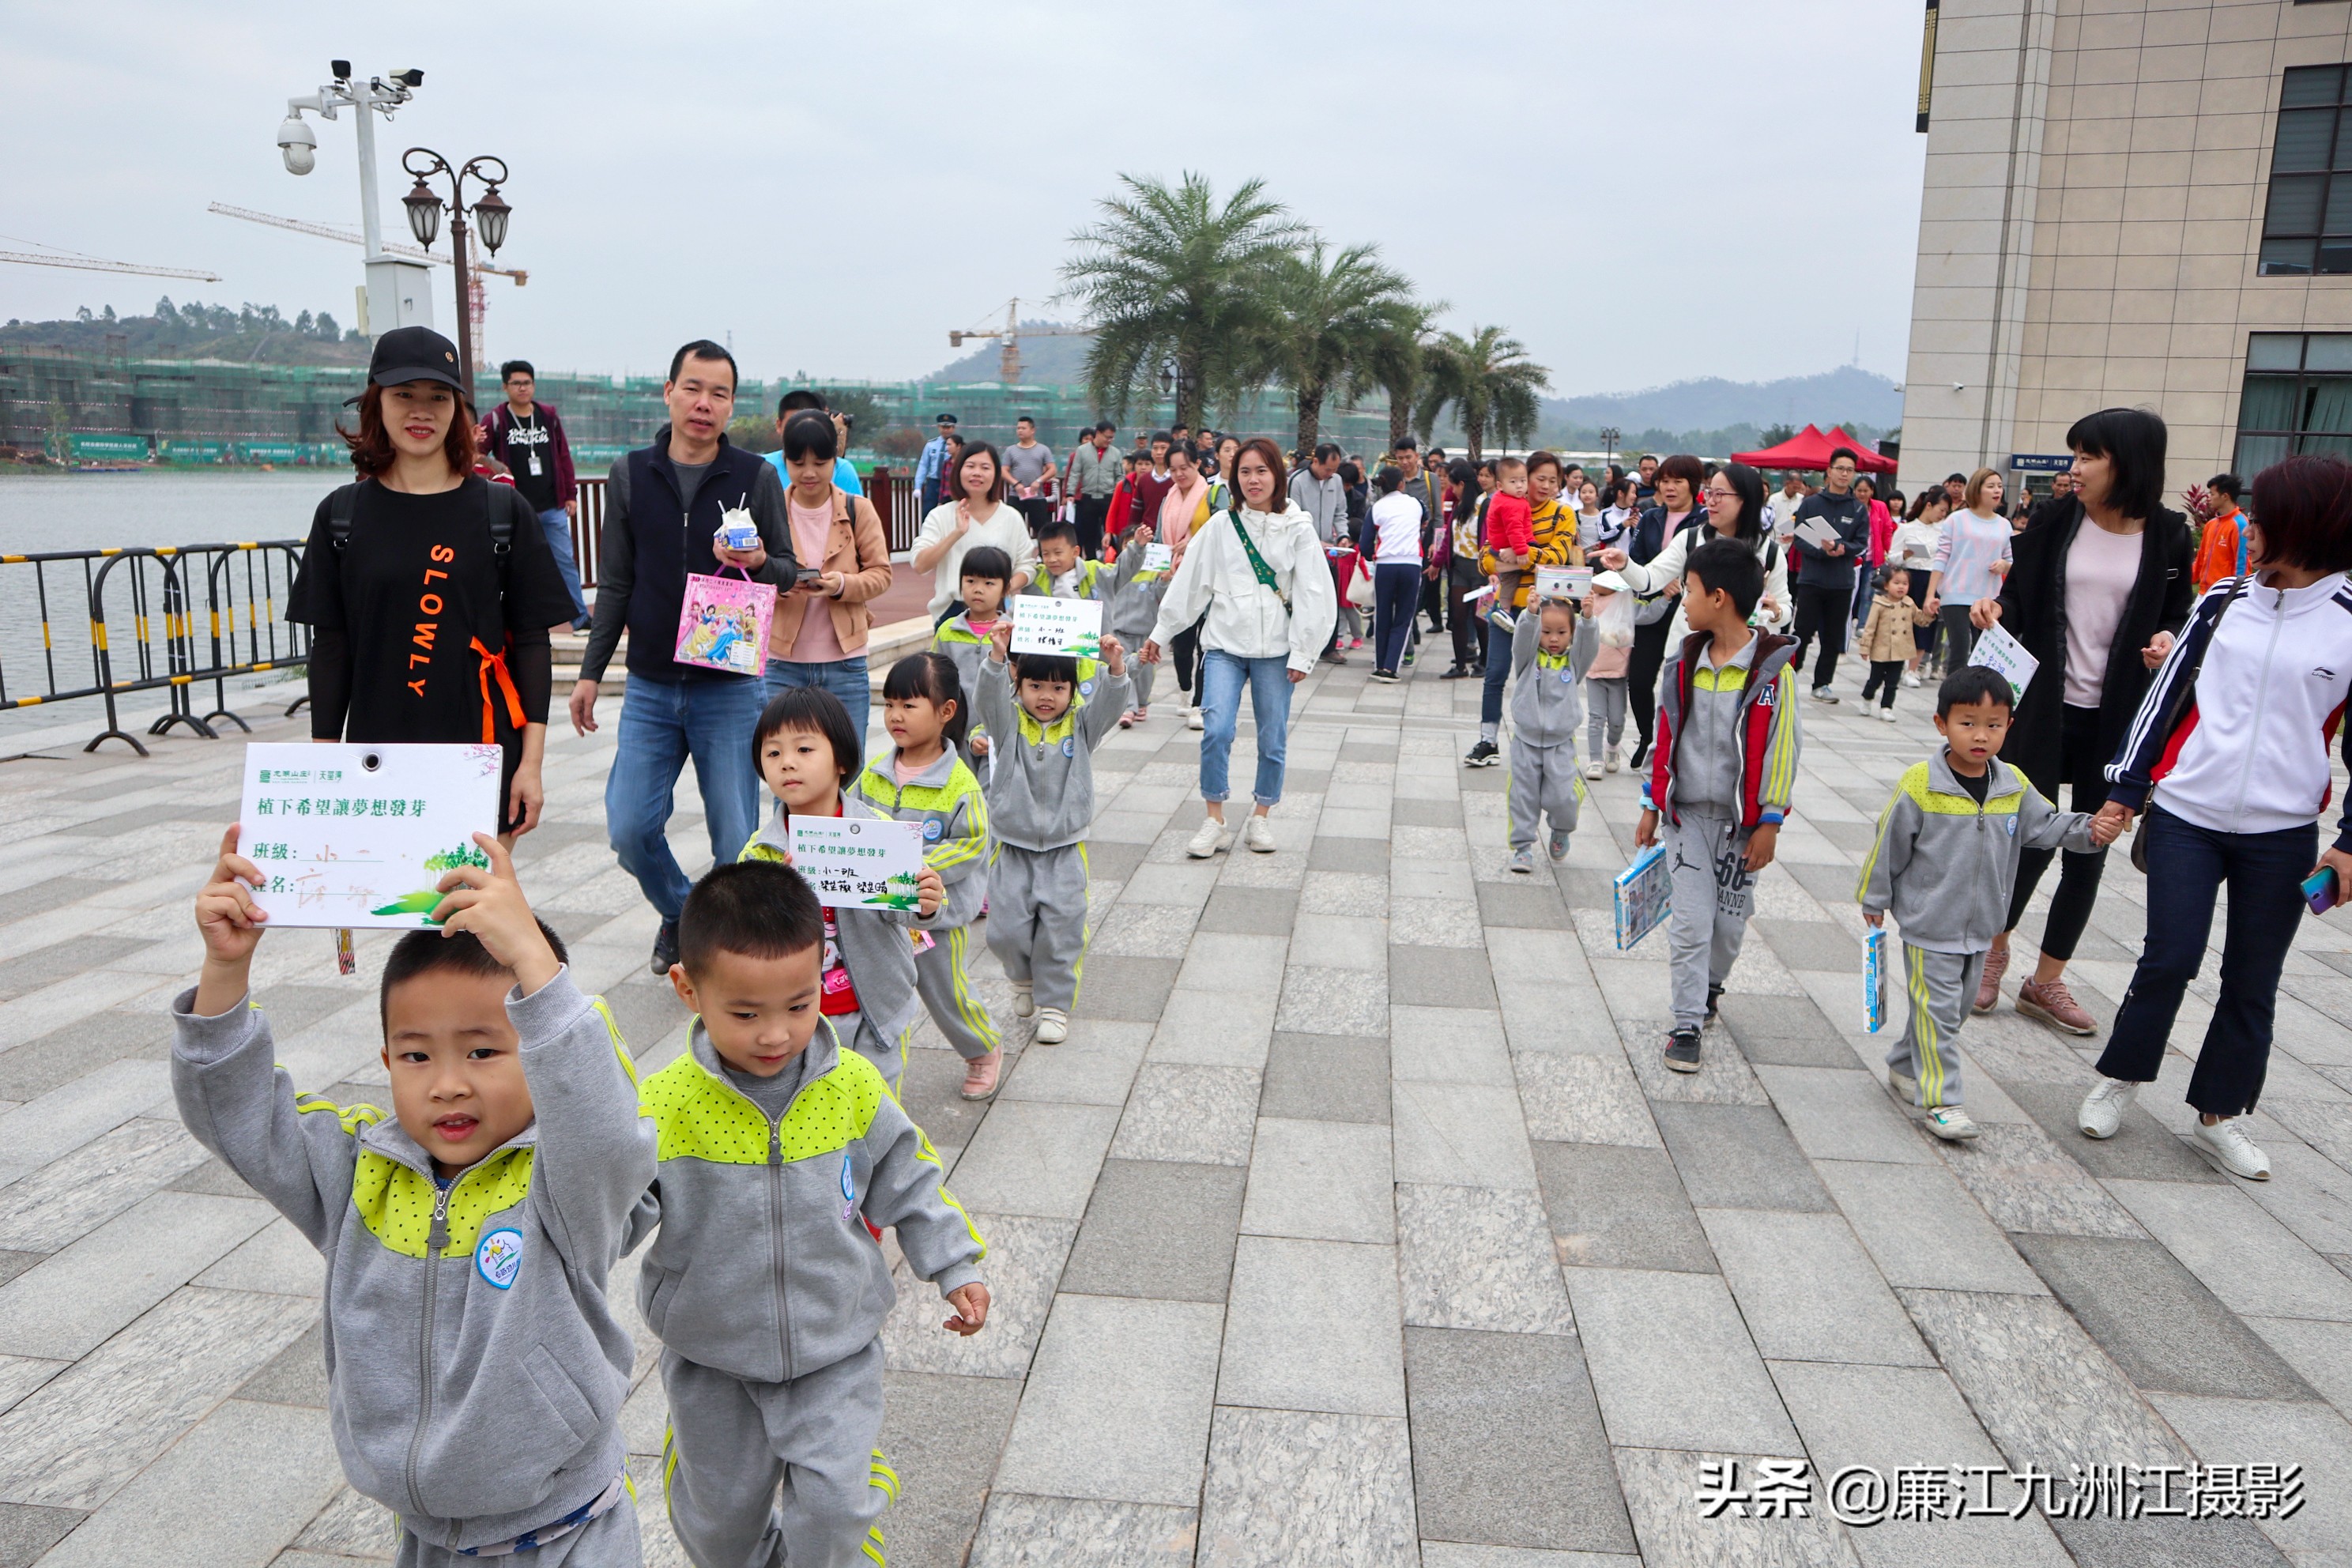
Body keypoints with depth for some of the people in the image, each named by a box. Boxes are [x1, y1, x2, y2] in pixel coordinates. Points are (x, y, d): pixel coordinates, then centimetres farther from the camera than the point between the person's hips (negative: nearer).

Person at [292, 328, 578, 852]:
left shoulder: (504, 510, 2)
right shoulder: (341, 515, 6)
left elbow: (531, 641, 1)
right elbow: (329, 647, 8)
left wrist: (532, 761, -5)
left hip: (483, 763, -1)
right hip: (378, 766, 1)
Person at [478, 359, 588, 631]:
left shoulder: (549, 416, 6)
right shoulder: (496, 420, -2)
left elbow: (564, 456, 10)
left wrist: (571, 494, 7)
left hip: (553, 508, 2)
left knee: (565, 561, 6)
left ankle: (581, 618, 14)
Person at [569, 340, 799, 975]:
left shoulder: (757, 477, -1)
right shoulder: (630, 476, 5)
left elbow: (791, 571, 3)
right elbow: (615, 583, 9)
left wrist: (759, 564, -20)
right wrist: (590, 671, 7)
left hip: (731, 689, -2)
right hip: (650, 688, 2)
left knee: (736, 841, 1)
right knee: (630, 831, 2)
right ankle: (680, 916, 30)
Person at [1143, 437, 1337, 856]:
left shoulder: (1297, 529, 1)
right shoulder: (1221, 526, 5)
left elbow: (1312, 595, 0)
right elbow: (1189, 583, 9)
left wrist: (1302, 654, -4)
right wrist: (1161, 633, 11)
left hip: (1275, 649, 0)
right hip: (1225, 644, 0)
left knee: (1273, 739, 5)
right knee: (1216, 731, -12)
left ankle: (1261, 817, 23)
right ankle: (1214, 820, 2)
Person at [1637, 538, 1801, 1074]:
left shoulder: (1770, 668, -12)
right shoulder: (1685, 662, 1)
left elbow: (1781, 748, -8)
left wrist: (1768, 824, -8)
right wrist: (1651, 806, 10)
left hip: (1742, 818, -2)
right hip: (1686, 813, 2)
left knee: (1730, 921, 11)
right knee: (1691, 921, -2)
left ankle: (1711, 983, 39)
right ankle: (1687, 1023, 7)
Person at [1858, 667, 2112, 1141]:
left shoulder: (2013, 786, -1)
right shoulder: (1919, 784, -17)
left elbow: (2045, 825, 12)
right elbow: (1888, 844, -8)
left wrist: (2088, 830, -7)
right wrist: (1874, 898, 0)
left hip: (1979, 928, 6)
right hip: (1929, 926, -6)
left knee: (1957, 1007, 17)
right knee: (1935, 1009, -4)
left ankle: (1905, 1068, 35)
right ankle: (1940, 1099, 3)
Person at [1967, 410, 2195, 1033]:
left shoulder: (2167, 534, -2)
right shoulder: (2054, 520, -3)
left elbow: (2178, 614, 9)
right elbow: (2020, 598, 3)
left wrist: (2167, 640, -13)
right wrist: (1996, 608, -19)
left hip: (2117, 718, 1)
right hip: (2044, 707, -1)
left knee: (2089, 851, 8)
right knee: (2033, 839, 1)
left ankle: (2046, 980, 23)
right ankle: (1995, 948, 28)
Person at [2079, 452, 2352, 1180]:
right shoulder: (2223, 601, 3)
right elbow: (2168, 694, 8)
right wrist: (2126, 784, 6)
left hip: (2283, 833, 0)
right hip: (2186, 816, 1)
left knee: (2252, 982, 9)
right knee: (2169, 959, -1)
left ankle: (2219, 1115, 24)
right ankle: (2118, 1080, 20)